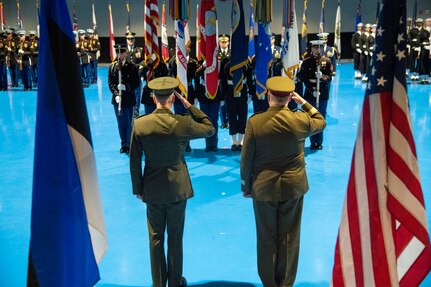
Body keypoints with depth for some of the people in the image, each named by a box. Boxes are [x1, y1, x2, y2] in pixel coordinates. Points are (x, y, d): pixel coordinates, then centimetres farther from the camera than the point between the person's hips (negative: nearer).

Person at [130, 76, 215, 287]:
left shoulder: (139, 124, -11)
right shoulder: (183, 123, -15)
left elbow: (134, 161, -6)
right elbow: (210, 129, 3)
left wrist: (137, 188, 6)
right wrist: (189, 106, 1)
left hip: (152, 189, 1)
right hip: (177, 188, -1)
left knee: (155, 238, 14)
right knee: (175, 237, 14)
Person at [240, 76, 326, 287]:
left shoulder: (254, 122, -14)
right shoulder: (301, 120, -11)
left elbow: (246, 160, -7)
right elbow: (321, 122, 14)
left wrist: (246, 186, 5)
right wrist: (303, 102, 15)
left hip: (263, 188, -1)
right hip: (293, 186, 1)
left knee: (266, 238, 14)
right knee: (289, 238, 13)